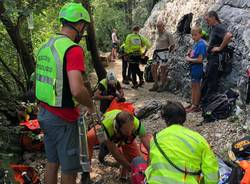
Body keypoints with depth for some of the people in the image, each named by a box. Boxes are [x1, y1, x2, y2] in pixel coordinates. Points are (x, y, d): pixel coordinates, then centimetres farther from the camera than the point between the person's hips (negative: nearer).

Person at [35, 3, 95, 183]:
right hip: (63, 119, -8)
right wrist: (91, 106, -12)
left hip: (45, 113, 8)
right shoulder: (73, 49, -21)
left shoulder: (45, 46, 7)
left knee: (52, 162, 21)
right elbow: (77, 90, -31)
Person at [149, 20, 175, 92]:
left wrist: (168, 52, 1)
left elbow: (172, 45, -7)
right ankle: (156, 85, 19)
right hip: (156, 53, 8)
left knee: (162, 70, 0)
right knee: (153, 69, 8)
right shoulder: (158, 33, 12)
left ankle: (161, 86, 11)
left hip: (163, 53, -8)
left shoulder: (168, 34, -10)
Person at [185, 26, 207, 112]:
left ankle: (196, 106, 11)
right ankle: (193, 104, 26)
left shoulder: (201, 44, -19)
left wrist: (189, 59, -14)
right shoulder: (196, 43, 8)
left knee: (196, 86, 1)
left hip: (197, 69, -9)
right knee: (193, 86, 15)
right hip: (193, 68, 9)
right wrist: (189, 56, 0)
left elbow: (200, 60, -23)